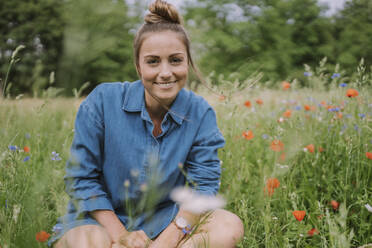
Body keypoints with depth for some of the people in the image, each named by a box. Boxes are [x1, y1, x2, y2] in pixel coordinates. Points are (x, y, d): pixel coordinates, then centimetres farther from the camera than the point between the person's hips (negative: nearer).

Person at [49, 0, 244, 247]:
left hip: (166, 218, 3)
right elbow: (81, 177, -10)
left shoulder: (200, 113, -7)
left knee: (231, 227, -22)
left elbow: (203, 184, -10)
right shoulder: (103, 100, -12)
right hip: (101, 218, -3)